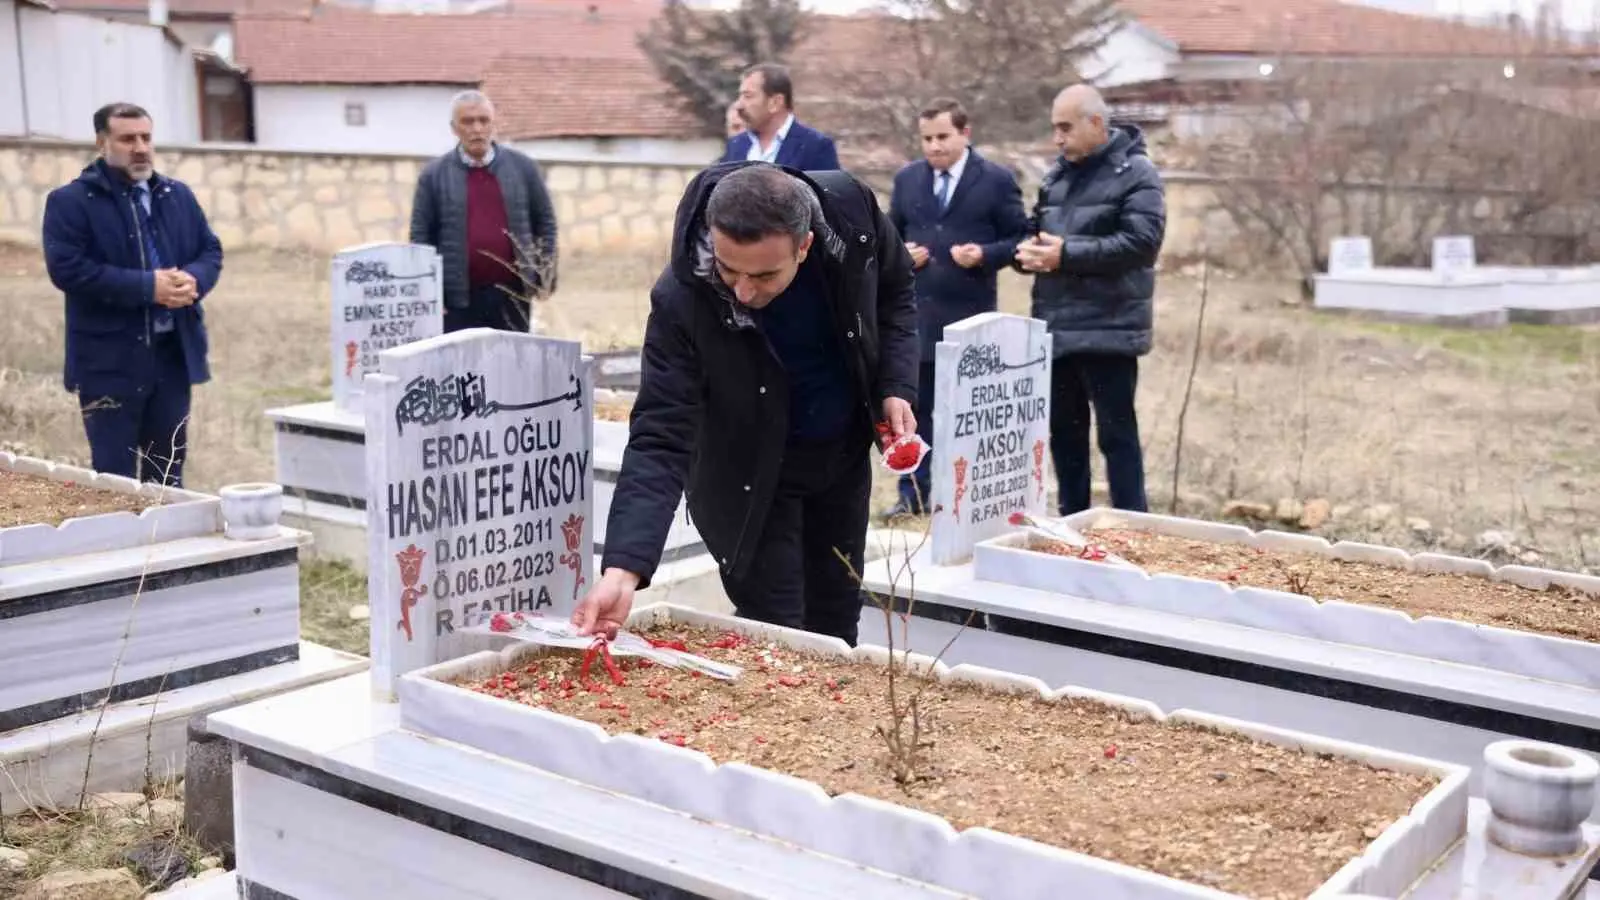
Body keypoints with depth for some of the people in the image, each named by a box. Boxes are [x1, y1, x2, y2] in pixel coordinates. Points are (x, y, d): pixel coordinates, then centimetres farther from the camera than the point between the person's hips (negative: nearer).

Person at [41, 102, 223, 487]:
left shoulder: (179, 195, 13)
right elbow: (66, 267, -15)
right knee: (114, 477, 0)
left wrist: (193, 279, -10)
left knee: (169, 472, 13)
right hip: (110, 359, -5)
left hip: (174, 352, 5)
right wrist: (145, 286, -20)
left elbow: (211, 251, 14)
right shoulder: (69, 202, -5)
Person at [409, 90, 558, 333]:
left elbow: (545, 222, 9)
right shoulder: (434, 175, 2)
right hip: (458, 299, -1)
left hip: (512, 297, 2)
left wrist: (546, 278, 3)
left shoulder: (522, 166, 5)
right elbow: (420, 236, 2)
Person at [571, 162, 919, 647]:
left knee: (836, 628, 18)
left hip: (846, 453, 4)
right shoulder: (681, 300, -34)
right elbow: (660, 439, -33)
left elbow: (894, 290, -2)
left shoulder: (851, 208, -25)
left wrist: (896, 387, -14)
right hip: (751, 472, -3)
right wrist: (622, 569, -44)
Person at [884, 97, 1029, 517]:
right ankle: (913, 495, 17)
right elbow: (891, 233, 18)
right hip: (915, 313, 4)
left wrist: (984, 255, -18)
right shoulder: (907, 178, 10)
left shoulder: (997, 180, -2)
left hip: (971, 315, -4)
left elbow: (1021, 238, -1)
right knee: (915, 408, 8)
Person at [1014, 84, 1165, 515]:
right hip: (1056, 326, 7)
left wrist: (1067, 254, -21)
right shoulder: (1057, 174, 17)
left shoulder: (1135, 172, -6)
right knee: (1064, 431, 14)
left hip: (1107, 328, -7)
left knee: (1116, 432, -3)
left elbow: (1141, 241, -17)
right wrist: (1028, 250, -1)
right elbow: (1036, 229, 24)